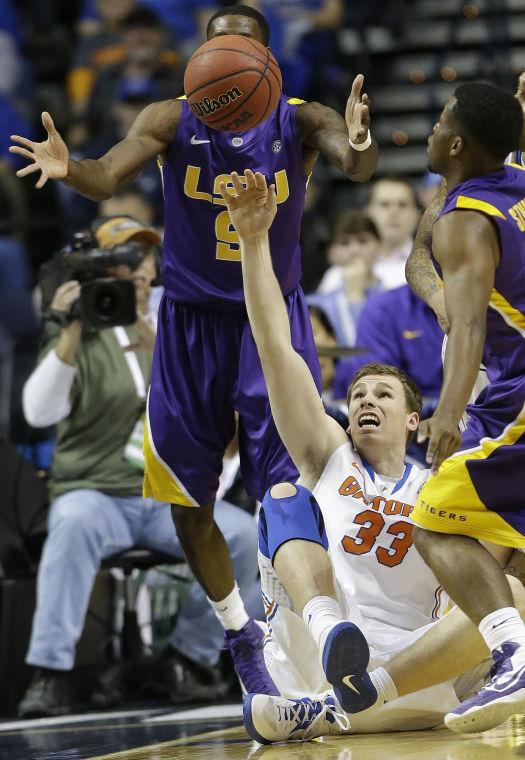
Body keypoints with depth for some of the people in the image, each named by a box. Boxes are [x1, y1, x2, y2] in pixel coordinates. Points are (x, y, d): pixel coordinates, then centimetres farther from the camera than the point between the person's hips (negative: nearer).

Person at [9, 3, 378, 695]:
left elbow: (356, 165, -28)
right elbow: (109, 176, -23)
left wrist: (358, 144, -54)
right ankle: (240, 634, 28)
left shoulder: (300, 121, -9)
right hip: (192, 321, 2)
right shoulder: (173, 120, -8)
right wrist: (68, 169, -47)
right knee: (189, 503, 8)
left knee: (290, 489, -16)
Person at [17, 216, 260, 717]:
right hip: (95, 492, -3)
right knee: (75, 522, -38)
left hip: (171, 498, 3)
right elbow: (38, 412, -12)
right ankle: (50, 673, -35)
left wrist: (151, 338, -19)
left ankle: (190, 657, -6)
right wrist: (71, 332, -20)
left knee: (243, 532, -24)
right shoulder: (80, 337, 3)